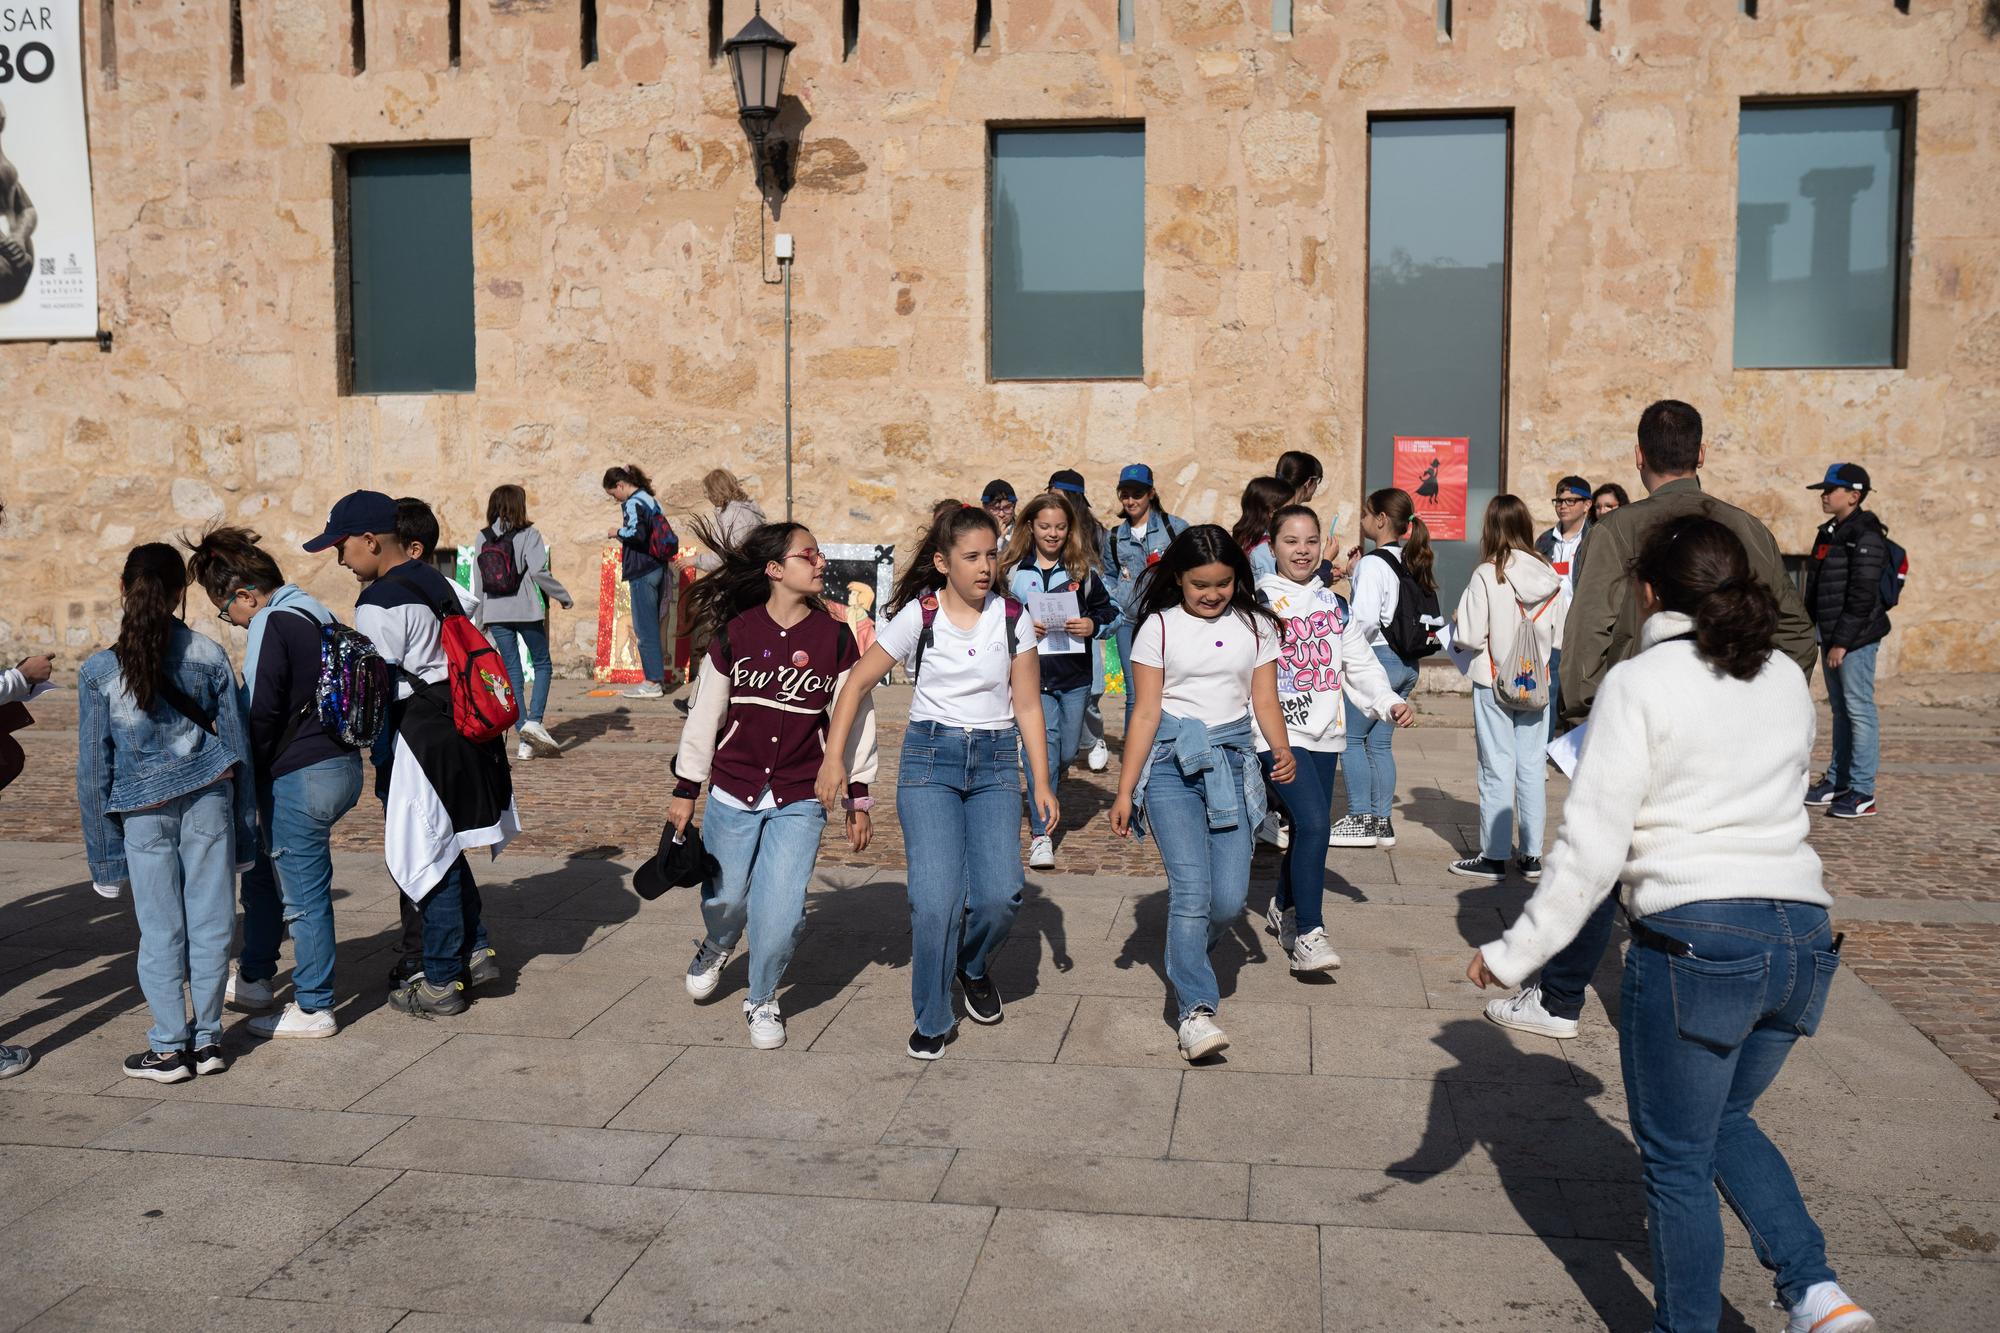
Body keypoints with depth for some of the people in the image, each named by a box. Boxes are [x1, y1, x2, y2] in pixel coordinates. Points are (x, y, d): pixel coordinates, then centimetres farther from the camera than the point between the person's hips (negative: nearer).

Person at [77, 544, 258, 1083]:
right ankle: (207, 1039, 15)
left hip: (142, 810, -1)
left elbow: (94, 769, -2)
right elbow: (238, 745, 3)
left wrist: (104, 854, 6)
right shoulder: (210, 657, -2)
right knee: (211, 922, 7)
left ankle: (169, 1048, 12)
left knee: (161, 931, 6)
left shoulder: (99, 670, -5)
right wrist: (245, 829, 12)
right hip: (208, 796, 1)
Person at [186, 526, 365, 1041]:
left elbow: (260, 715, -18)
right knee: (263, 869, 25)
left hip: (300, 779, -10)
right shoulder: (315, 614, 12)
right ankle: (254, 979, 37)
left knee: (303, 893, 1)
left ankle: (313, 1009, 12)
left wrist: (245, 781, -4)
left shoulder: (272, 626, -15)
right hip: (340, 763, 10)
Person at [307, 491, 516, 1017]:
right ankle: (475, 950, 27)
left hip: (422, 737, -9)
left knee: (425, 854, 2)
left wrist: (383, 772, -2)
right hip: (462, 723, 9)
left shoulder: (377, 605, -16)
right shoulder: (435, 581, 10)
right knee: (443, 848, 21)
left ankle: (441, 982, 12)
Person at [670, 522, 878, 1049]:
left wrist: (858, 797, 1)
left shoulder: (835, 638, -4)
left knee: (781, 912, -8)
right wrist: (685, 788, 6)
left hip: (800, 801, -1)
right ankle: (715, 947, 50)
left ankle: (762, 1000, 19)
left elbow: (855, 717, 2)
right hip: (733, 793, 1)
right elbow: (704, 713, 4)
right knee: (725, 900, 13)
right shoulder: (734, 633, -3)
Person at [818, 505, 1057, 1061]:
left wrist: (1041, 783, 0)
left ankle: (973, 966, 23)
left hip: (996, 762, 2)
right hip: (930, 757, -2)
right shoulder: (918, 616, -4)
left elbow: (1028, 707, 4)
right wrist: (835, 757, -7)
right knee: (936, 898, -13)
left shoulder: (1012, 619, 1)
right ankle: (933, 1020, 8)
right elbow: (858, 683, 0)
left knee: (999, 895, -12)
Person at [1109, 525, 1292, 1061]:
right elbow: (1146, 713, -1)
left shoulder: (1255, 626, 9)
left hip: (1232, 760, 3)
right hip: (1171, 762, -2)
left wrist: (1282, 749, -14)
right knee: (1191, 890, -14)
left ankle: (1185, 957, 28)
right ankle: (1195, 1008, -9)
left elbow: (1265, 701, 7)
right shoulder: (1160, 626, 1)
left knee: (1229, 900, -3)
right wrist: (1125, 791, -4)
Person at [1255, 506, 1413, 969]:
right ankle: (1308, 934, -13)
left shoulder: (1336, 605, 13)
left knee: (1309, 827, 11)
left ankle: (1285, 907, 36)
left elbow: (1361, 663, 15)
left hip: (1325, 732, 6)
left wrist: (1390, 703, -1)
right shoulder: (1261, 602, -4)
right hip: (1280, 730, -6)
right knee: (1314, 822, -19)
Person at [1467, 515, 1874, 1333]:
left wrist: (1514, 954, -6)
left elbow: (1591, 846, -12)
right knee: (1725, 1119, 26)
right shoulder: (1787, 680, 10)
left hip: (1695, 936, -6)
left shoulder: (1637, 683, -7)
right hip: (1804, 932, 6)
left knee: (1676, 1158, 11)